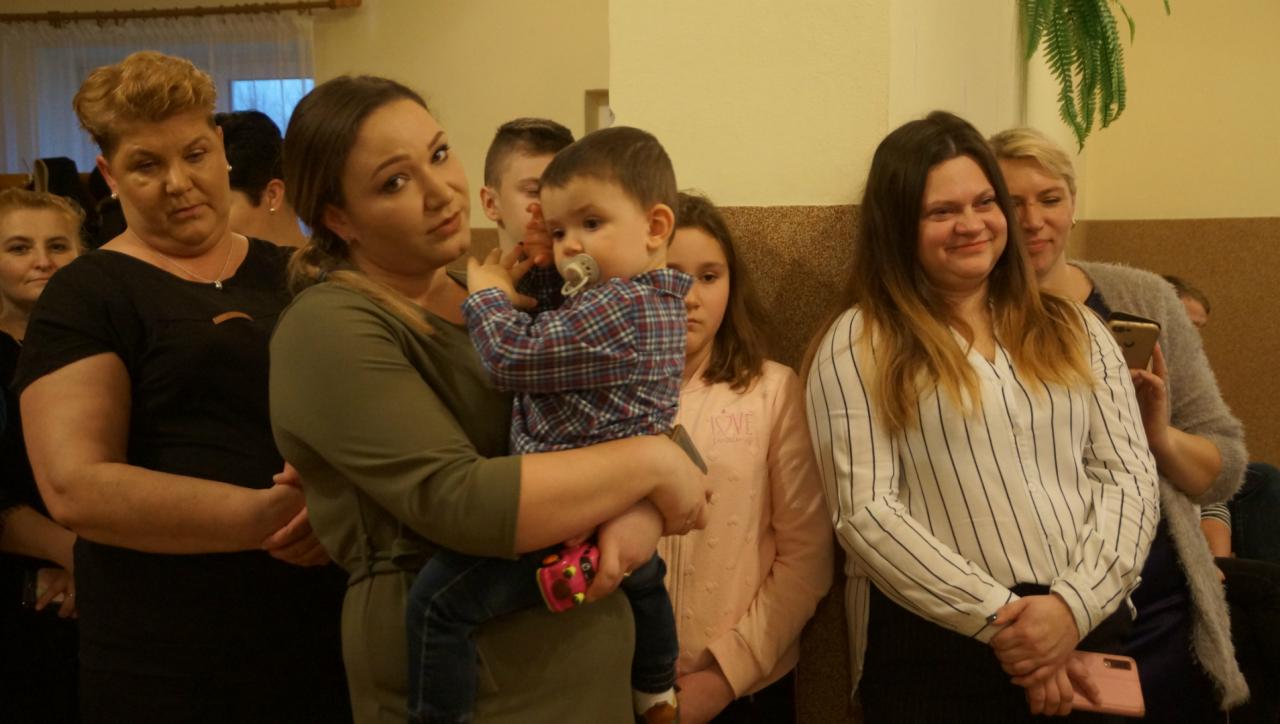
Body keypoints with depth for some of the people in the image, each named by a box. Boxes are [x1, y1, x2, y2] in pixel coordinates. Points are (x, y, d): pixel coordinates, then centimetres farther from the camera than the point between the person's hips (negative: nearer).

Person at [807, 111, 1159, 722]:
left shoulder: (1074, 330, 11)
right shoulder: (859, 343, -2)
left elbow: (1129, 474, 4)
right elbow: (865, 511, -9)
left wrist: (1075, 604, -12)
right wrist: (1000, 619, -14)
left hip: (1088, 628, 3)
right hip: (934, 647, -3)